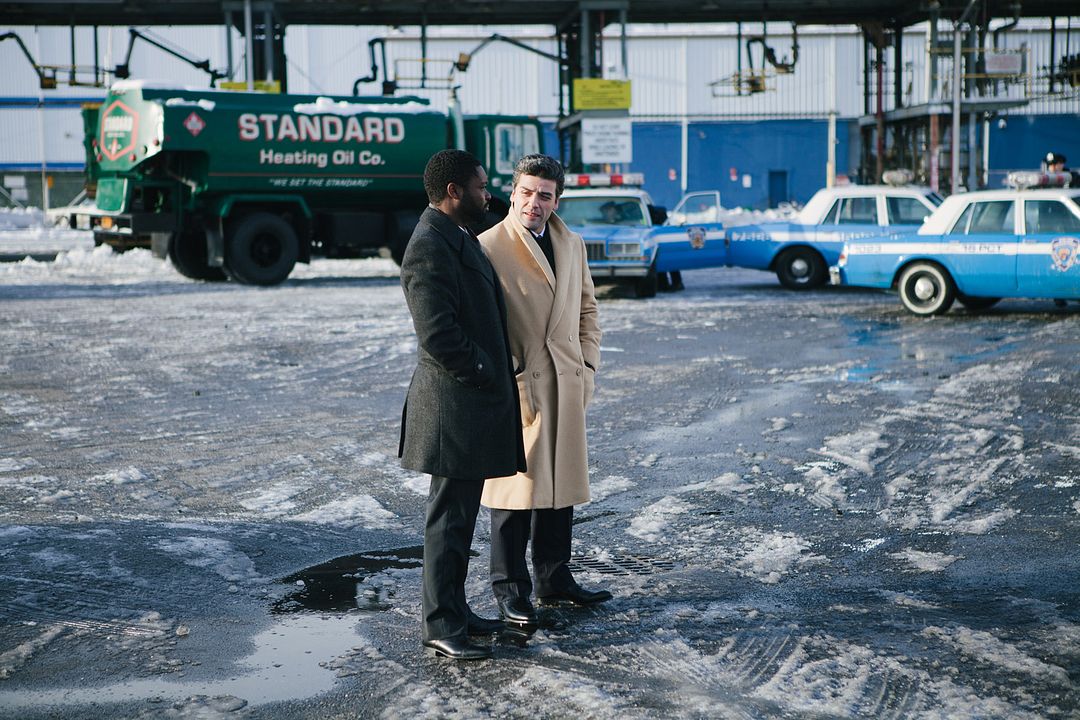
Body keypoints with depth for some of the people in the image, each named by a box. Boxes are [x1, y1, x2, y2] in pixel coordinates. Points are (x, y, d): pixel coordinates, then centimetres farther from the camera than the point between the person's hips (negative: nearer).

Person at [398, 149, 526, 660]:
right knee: (449, 517, -3)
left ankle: (454, 609, 26)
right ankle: (440, 627, 5)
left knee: (460, 513, 16)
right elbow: (438, 337, -24)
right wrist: (487, 376, -14)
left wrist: (499, 379, 14)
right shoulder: (429, 248, -18)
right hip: (455, 407, -10)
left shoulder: (460, 239, 15)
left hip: (475, 405, 10)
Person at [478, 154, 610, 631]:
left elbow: (586, 307, 20)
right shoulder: (488, 247, -7)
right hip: (515, 387, -6)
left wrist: (588, 364, 10)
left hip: (566, 386, 6)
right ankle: (510, 592, 6)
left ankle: (554, 580, 23)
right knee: (515, 487, -3)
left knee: (560, 487, 12)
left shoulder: (572, 244, 13)